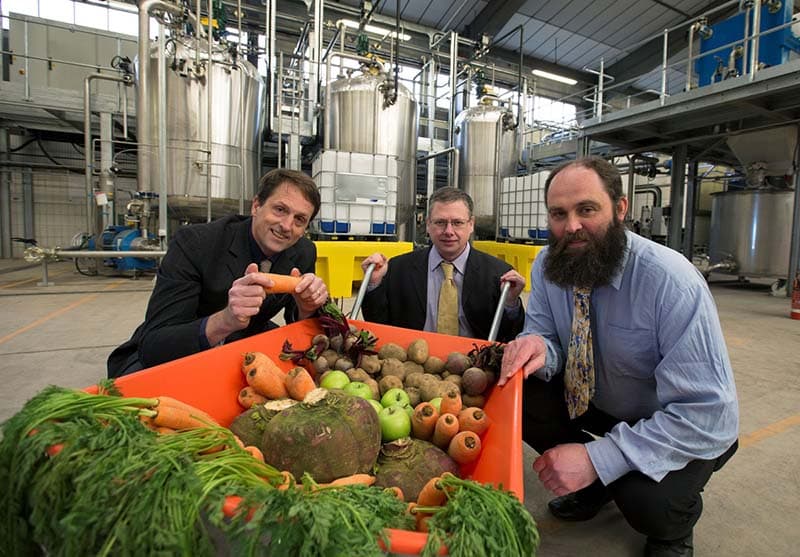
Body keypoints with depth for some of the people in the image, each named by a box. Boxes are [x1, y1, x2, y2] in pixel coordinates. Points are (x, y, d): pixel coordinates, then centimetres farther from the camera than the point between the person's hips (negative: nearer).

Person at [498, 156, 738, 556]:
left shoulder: (672, 281, -29)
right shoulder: (547, 265, -13)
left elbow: (706, 412, -29)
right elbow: (549, 337, -6)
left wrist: (597, 458, -34)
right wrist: (538, 347, -32)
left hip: (686, 426, -4)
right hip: (596, 401, 5)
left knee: (646, 500, -31)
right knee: (518, 396, -19)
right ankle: (595, 487, 8)